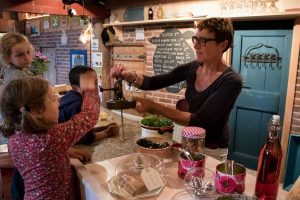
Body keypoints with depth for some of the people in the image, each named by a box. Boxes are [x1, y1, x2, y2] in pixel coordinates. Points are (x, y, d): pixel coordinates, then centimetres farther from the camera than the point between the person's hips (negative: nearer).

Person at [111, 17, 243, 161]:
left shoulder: (231, 81, -24)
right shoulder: (192, 68, -7)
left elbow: (199, 120, -31)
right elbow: (153, 82, -6)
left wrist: (154, 107, -37)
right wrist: (130, 76, -26)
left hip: (212, 150, -5)